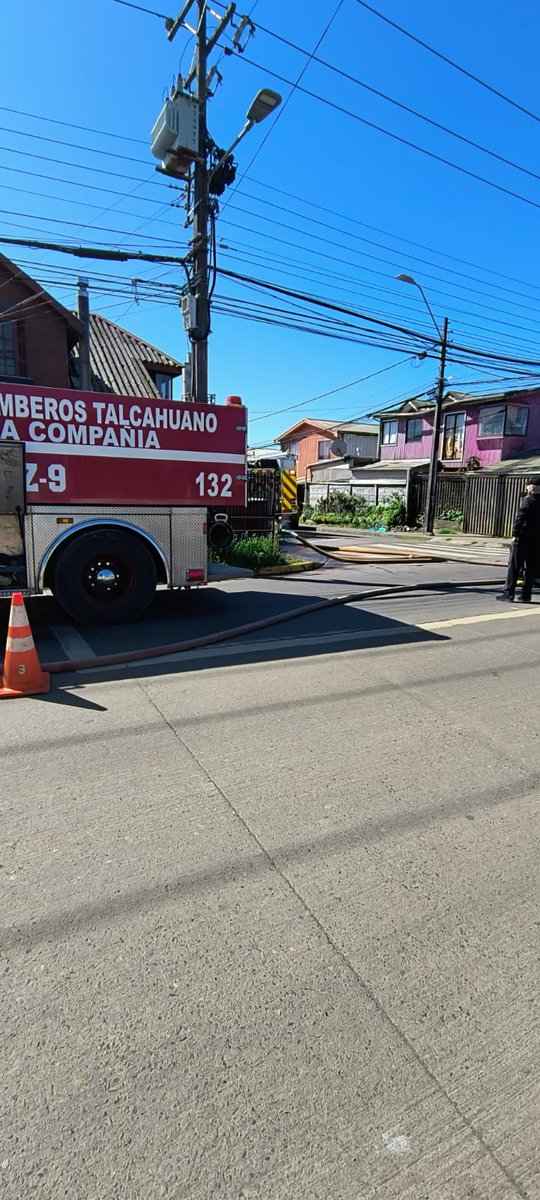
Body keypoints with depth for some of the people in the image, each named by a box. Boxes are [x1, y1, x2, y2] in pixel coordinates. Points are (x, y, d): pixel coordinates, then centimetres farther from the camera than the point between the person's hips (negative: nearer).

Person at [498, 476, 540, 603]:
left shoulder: (529, 500, -11)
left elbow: (520, 518, -17)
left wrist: (515, 534, -13)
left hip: (523, 538, -6)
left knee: (514, 567, 0)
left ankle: (509, 593, 0)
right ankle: (526, 596, 12)